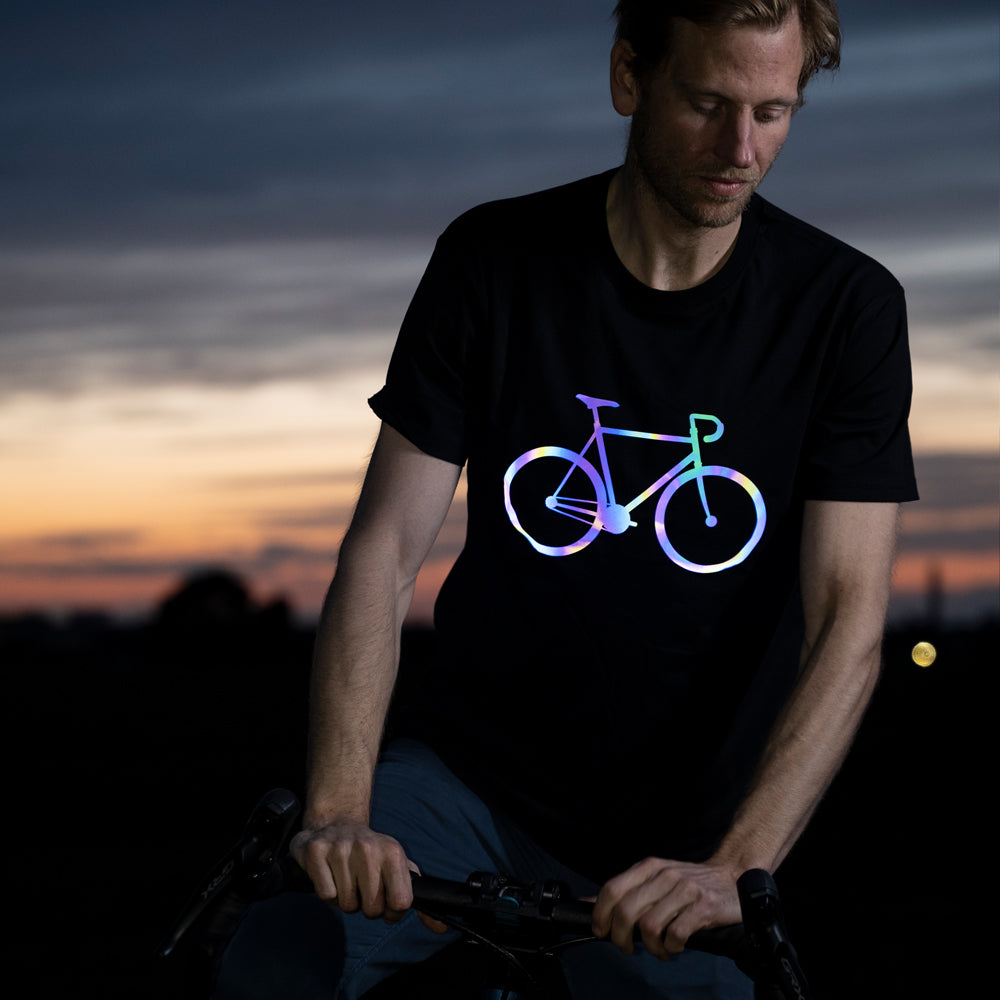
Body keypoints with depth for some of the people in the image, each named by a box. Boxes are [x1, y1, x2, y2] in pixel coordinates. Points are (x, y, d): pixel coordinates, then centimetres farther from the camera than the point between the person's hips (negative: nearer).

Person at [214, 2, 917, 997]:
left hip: (675, 842, 1)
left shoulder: (848, 308, -5)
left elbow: (848, 621, -12)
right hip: (467, 774, 0)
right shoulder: (495, 260, -2)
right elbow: (383, 551, -6)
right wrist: (340, 810, -22)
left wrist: (734, 870, -27)